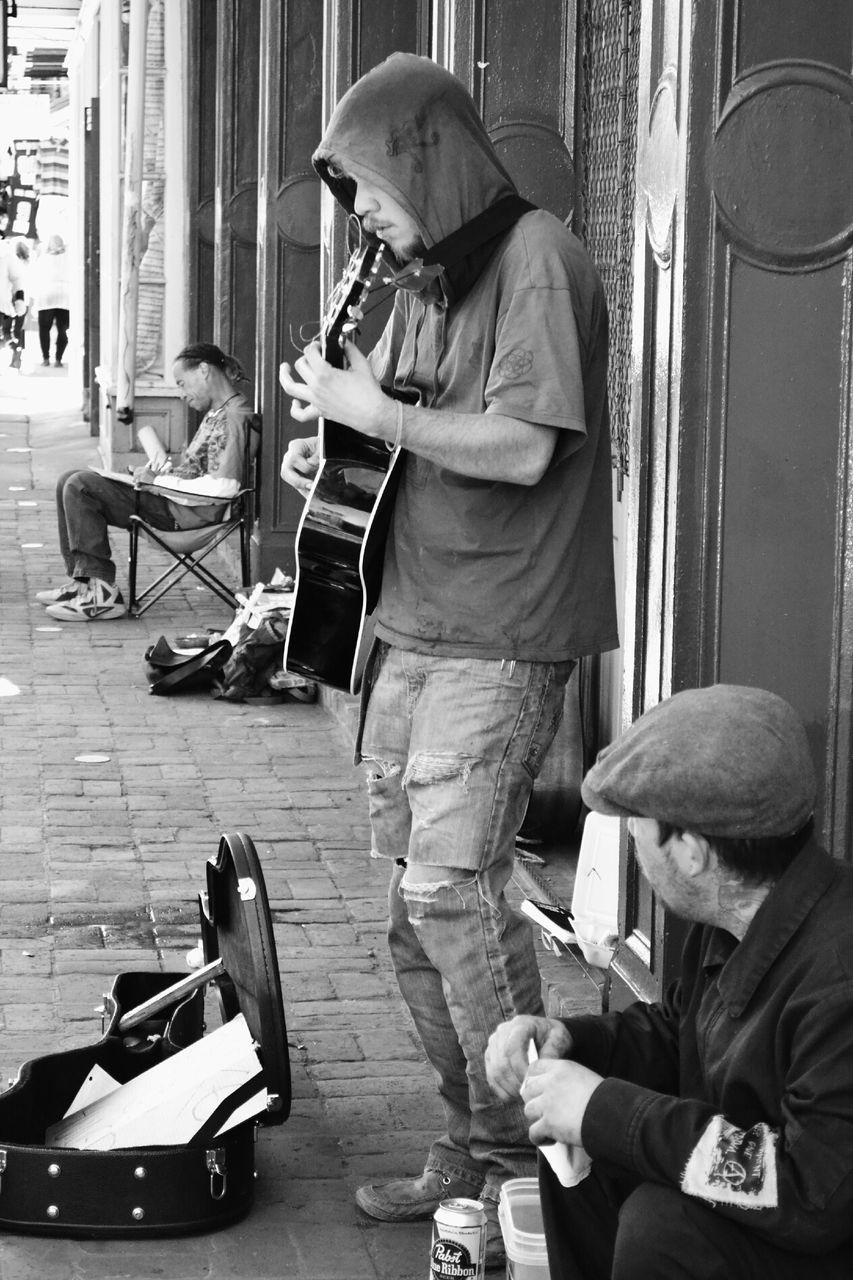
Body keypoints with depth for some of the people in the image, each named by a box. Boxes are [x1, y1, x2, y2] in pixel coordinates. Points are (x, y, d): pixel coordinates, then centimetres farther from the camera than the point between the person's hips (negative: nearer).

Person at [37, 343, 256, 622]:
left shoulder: (234, 416, -16)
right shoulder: (216, 413, 16)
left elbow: (223, 486, -24)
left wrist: (160, 481, -18)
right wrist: (165, 467, 4)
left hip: (189, 511, -11)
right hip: (174, 497, 11)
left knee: (80, 487, -19)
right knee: (70, 482, 10)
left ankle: (102, 593, -18)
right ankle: (83, 581, 8)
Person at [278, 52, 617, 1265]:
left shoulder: (536, 258, -11)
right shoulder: (423, 281, 17)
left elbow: (523, 447, -21)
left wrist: (370, 410, -15)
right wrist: (327, 455, 7)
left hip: (500, 638, -9)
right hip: (412, 626, 9)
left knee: (452, 885, -15)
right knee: (417, 909, 10)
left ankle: (522, 1165, -7)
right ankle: (470, 1146, 19)